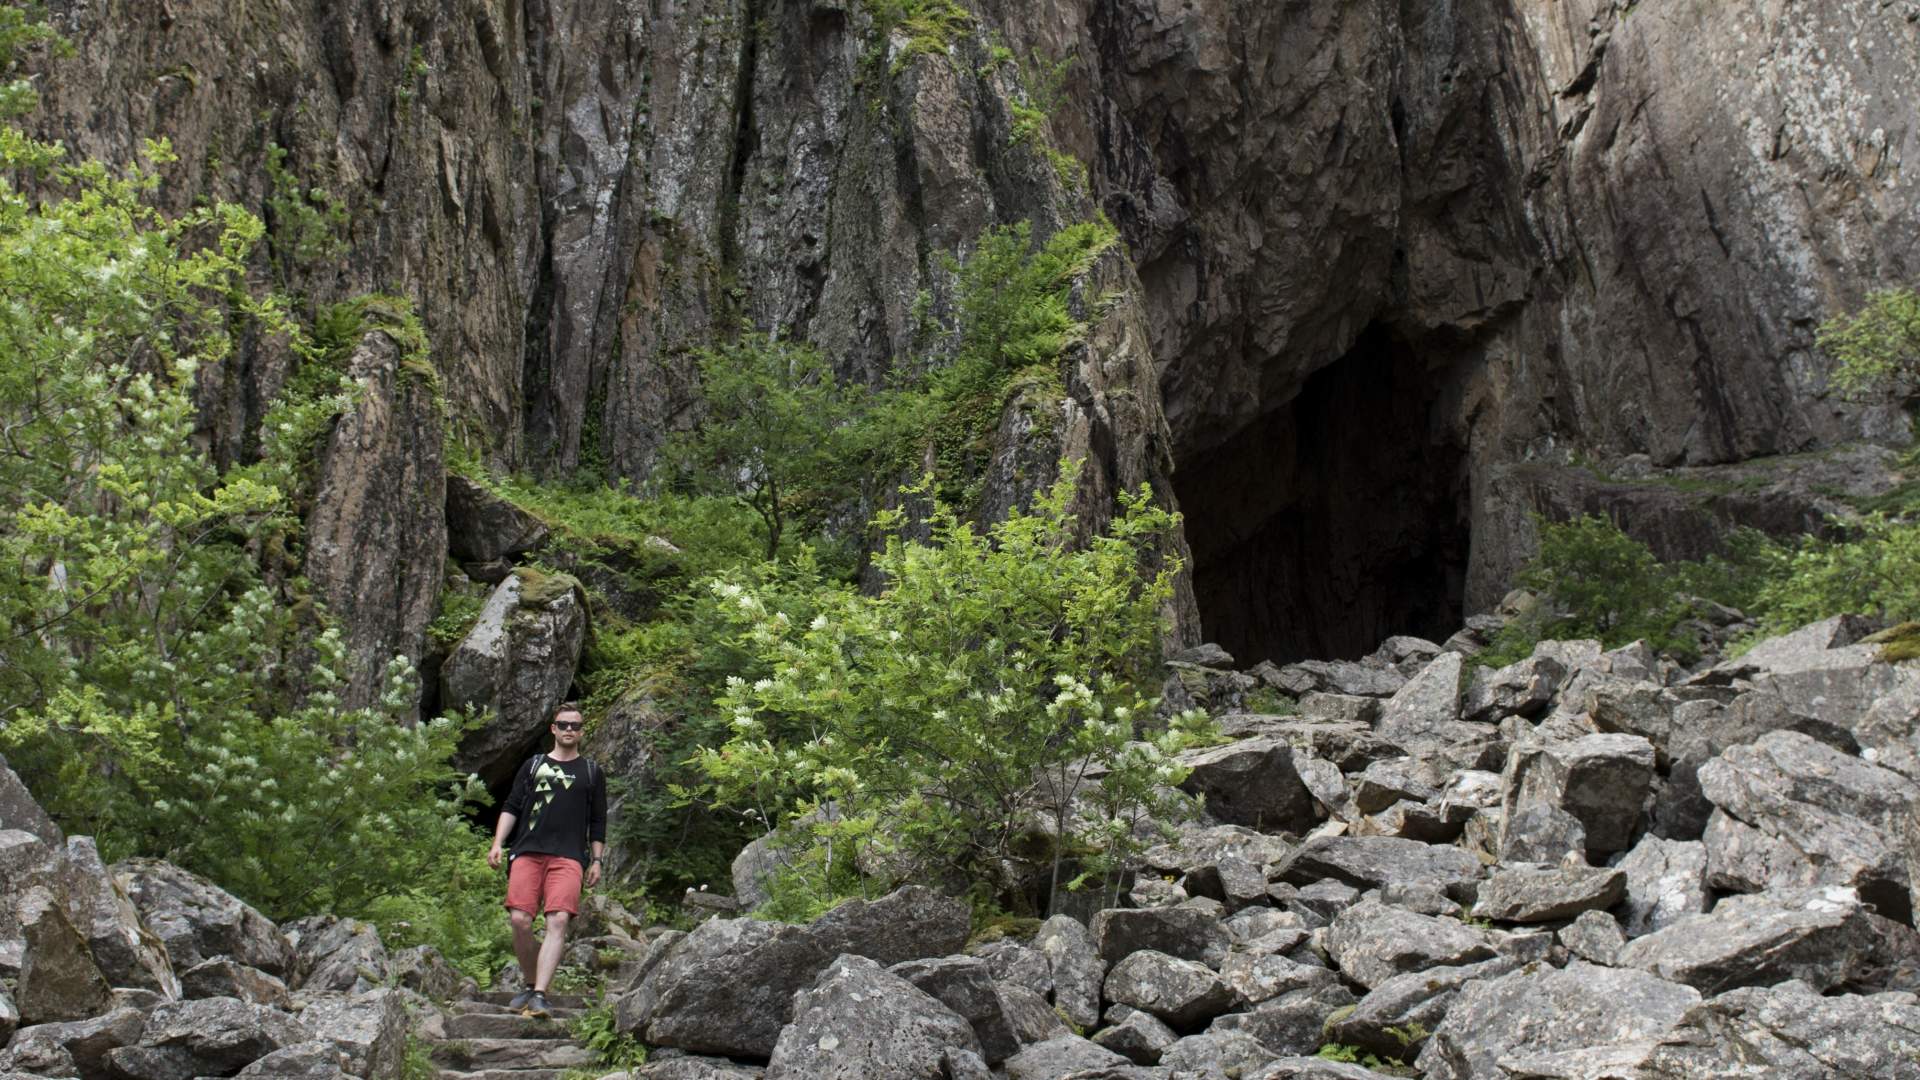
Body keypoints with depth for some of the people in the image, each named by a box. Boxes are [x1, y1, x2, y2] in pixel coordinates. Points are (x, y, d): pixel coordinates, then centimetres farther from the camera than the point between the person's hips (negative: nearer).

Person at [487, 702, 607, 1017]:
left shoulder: (592, 773, 18)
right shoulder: (532, 766, 19)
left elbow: (598, 823, 17)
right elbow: (511, 807, 14)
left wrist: (596, 861, 9)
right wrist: (497, 844, 1)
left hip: (568, 857, -1)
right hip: (527, 852, 1)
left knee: (558, 921, -18)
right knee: (519, 921, -10)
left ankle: (540, 995, -23)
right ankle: (531, 984, 11)